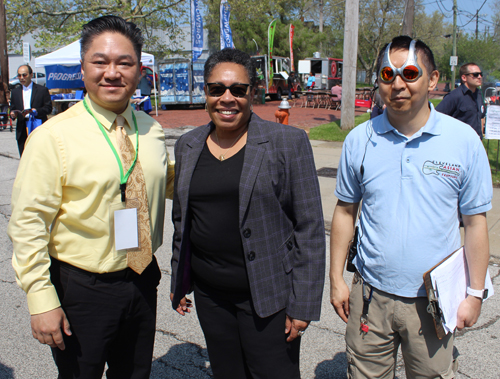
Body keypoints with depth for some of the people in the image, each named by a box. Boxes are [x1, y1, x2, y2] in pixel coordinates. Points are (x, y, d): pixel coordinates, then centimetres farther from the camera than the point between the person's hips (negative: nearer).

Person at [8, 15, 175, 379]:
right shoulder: (53, 136, -14)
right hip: (82, 289, -5)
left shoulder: (152, 131, 2)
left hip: (143, 280, 5)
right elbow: (28, 223, -14)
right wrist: (42, 300, -17)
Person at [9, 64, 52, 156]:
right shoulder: (15, 92, 15)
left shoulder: (42, 90, 4)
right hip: (22, 131, 3)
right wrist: (12, 114, -8)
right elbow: (13, 109, 16)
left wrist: (36, 111, -18)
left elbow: (48, 108, -1)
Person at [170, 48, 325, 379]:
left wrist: (303, 303, -11)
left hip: (268, 294, -4)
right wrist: (179, 280, 16)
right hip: (209, 293, 4)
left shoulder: (288, 142, -8)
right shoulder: (188, 146, 6)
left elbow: (310, 227, -9)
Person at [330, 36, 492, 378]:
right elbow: (345, 211, 5)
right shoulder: (360, 140, -3)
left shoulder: (464, 140, -6)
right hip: (371, 296, 1)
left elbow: (476, 222, 0)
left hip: (435, 300, -1)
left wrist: (475, 293, 0)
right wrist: (336, 279, 4)